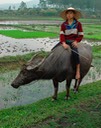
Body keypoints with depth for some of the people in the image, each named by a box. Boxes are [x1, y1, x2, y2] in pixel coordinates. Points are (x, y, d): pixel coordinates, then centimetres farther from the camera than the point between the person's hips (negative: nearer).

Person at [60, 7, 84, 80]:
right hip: (65, 42, 4)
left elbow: (81, 35, 2)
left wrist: (76, 41, -15)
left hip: (73, 42, -4)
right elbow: (62, 34, -3)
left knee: (75, 53, -30)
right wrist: (63, 43, -20)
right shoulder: (63, 24, 5)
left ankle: (78, 71, -23)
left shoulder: (78, 24, 2)